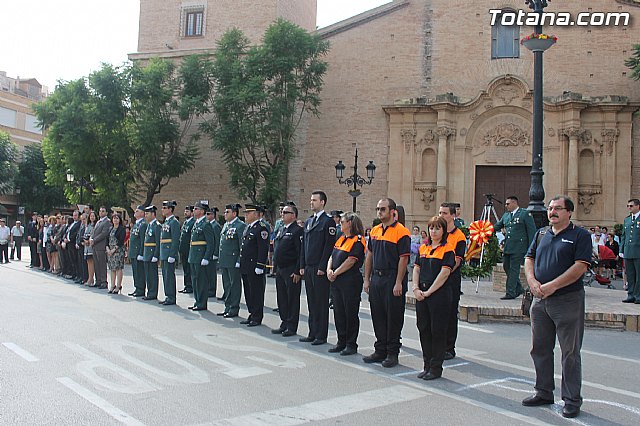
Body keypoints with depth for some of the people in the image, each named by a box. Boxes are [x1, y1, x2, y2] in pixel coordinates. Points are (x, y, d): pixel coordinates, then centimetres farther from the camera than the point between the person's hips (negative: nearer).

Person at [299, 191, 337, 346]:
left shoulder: (328, 221, -7)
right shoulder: (308, 221, 17)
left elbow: (329, 245, -13)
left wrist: (322, 267, -16)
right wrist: (302, 266, 12)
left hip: (320, 269, -7)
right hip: (308, 268, 8)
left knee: (321, 302, -1)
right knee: (311, 302, 11)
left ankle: (321, 335, 6)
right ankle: (313, 333, 19)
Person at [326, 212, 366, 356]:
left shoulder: (357, 241, -11)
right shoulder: (341, 239, 16)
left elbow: (350, 261, -18)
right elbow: (332, 257, 15)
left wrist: (336, 273, -12)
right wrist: (329, 270, -2)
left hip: (350, 281, -9)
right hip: (336, 282, 9)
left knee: (351, 314, 0)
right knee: (338, 312, 13)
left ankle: (351, 344, 10)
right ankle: (341, 342, 23)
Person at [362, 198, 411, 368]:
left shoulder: (401, 232, -10)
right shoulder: (375, 231, 12)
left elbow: (403, 259, -14)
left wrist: (398, 283, -17)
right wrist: (367, 279, 11)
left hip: (392, 280, -7)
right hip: (376, 279, 7)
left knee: (394, 318, 2)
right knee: (378, 316, 12)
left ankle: (392, 353, 12)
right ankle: (380, 350, 23)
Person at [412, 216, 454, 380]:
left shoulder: (448, 249, -6)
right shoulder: (423, 248, 13)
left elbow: (444, 273, -13)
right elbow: (416, 269, 12)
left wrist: (429, 292, -14)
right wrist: (416, 288, -3)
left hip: (439, 294, -6)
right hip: (422, 295, 6)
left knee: (438, 331, 0)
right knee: (423, 329, 10)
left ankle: (436, 368, 10)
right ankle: (427, 365, 21)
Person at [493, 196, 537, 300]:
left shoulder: (525, 214, -4)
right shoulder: (505, 215, 17)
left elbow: (532, 231, -5)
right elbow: (497, 226, 22)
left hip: (518, 248, -7)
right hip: (507, 247, 7)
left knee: (514, 269, -5)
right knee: (506, 267, 11)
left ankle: (510, 293, 0)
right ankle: (518, 289, 26)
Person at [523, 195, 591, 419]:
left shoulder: (580, 235, -5)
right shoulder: (541, 234, 13)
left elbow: (581, 266, -15)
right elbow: (529, 259, 13)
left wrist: (552, 286, -19)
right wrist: (532, 281, -6)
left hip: (568, 300, -6)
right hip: (540, 300, 6)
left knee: (570, 352, 2)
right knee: (540, 348, 13)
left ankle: (572, 399, 13)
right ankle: (544, 392, 27)